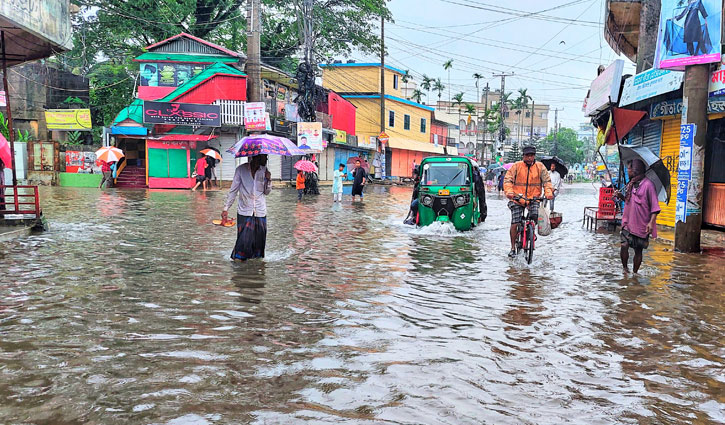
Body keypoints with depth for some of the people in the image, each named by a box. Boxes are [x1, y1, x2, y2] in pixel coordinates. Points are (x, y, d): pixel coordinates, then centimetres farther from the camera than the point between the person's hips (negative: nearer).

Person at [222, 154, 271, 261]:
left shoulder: (264, 170, 5)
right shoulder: (241, 169, -4)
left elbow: (267, 192, 8)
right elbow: (233, 190, 0)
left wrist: (268, 180, -10)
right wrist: (226, 208, -3)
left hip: (260, 212, 3)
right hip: (244, 212, -3)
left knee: (259, 240, 5)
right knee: (244, 239, -9)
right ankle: (238, 258, 7)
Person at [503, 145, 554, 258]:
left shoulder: (540, 167, 5)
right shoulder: (516, 166, -1)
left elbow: (547, 180, 1)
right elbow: (507, 179, -8)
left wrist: (548, 192, -18)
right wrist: (509, 191, -26)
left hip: (533, 198, 1)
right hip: (517, 199, -1)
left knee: (535, 216, -23)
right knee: (514, 224, -6)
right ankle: (513, 248, 10)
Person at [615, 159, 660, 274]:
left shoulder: (648, 184, -11)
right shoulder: (631, 184, 11)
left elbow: (655, 206, -12)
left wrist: (651, 222, -20)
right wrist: (621, 196, 6)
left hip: (641, 225, -5)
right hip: (628, 223, 5)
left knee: (638, 250, 6)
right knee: (624, 245, -10)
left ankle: (634, 273, 20)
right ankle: (625, 268, 9)